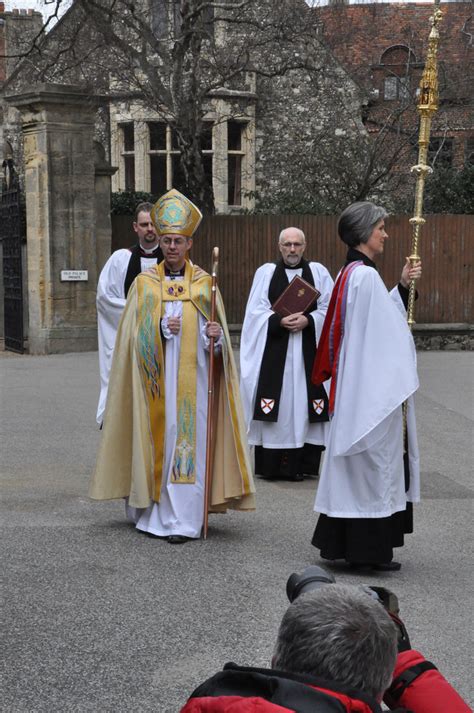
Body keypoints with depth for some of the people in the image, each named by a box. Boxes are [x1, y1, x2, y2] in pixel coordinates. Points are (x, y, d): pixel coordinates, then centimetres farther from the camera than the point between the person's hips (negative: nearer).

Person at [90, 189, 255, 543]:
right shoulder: (144, 283, 5)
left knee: (189, 441, -3)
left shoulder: (205, 283, 6)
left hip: (193, 376, 0)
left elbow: (215, 334, 6)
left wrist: (215, 335, -16)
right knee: (158, 440, 2)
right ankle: (152, 510, 15)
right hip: (156, 378, 0)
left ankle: (182, 519, -1)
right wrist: (163, 327, -16)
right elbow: (135, 335, 1)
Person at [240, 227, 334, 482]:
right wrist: (280, 321, -15)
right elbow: (256, 311, 1)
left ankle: (303, 463, 4)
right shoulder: (265, 272, 8)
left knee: (303, 400, -2)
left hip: (309, 351, 1)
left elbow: (329, 309, 4)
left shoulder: (318, 272, 9)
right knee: (277, 402, -3)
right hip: (274, 351, -1)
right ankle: (271, 464, 3)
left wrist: (308, 320, -13)